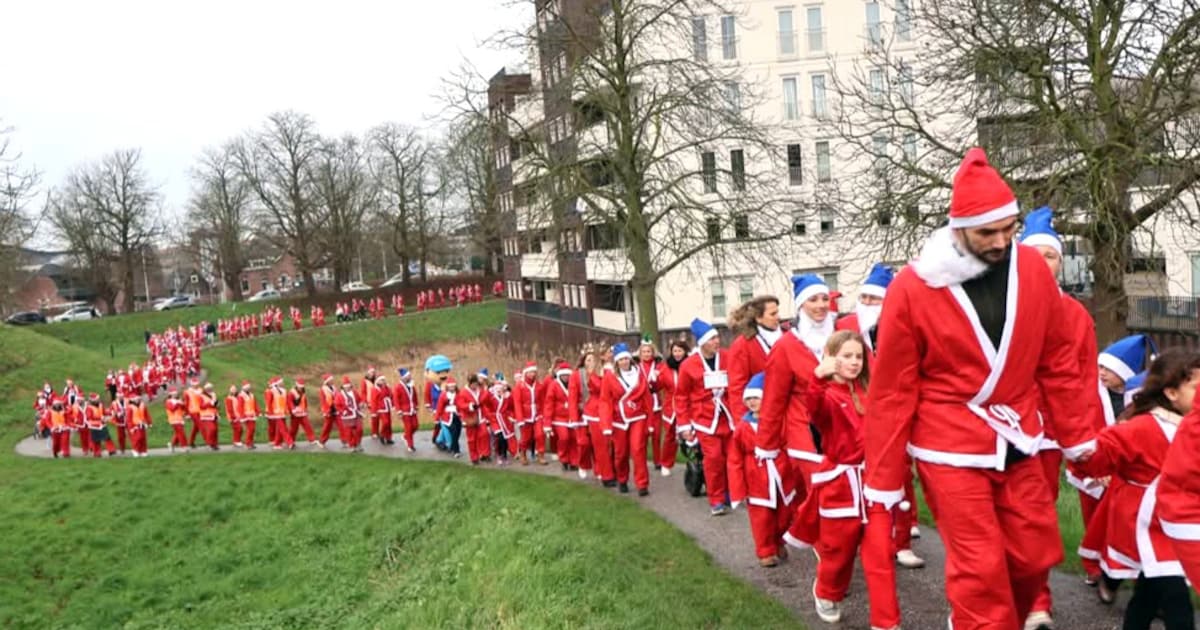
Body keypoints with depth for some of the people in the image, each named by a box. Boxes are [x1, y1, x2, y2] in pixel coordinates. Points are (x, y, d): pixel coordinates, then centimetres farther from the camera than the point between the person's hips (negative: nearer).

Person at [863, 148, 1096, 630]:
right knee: (980, 569, -3)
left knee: (1036, 555, 13)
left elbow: (1056, 360, 8)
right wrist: (884, 477, -6)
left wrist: (1075, 433, 13)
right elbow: (892, 391, -9)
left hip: (1016, 444, 5)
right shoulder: (912, 288, -14)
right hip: (950, 450, -4)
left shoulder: (1033, 270, -3)